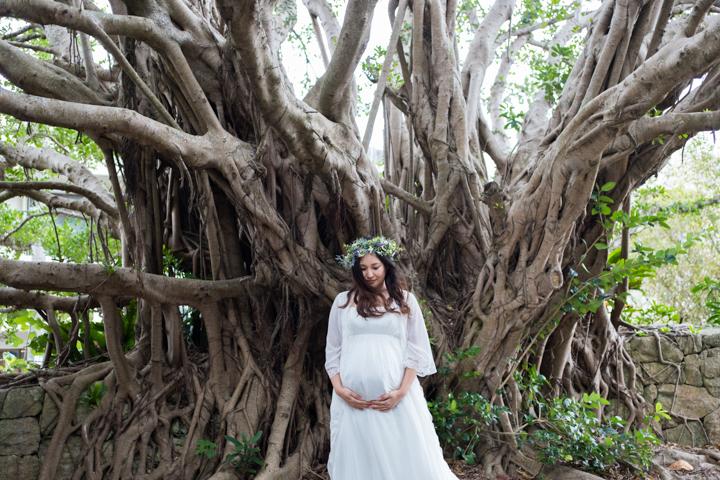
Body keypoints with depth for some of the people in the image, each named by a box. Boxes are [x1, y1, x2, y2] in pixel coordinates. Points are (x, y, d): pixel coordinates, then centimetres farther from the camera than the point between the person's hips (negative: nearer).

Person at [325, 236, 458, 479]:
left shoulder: (405, 300, 6)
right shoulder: (343, 301, 8)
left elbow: (415, 349, 3)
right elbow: (332, 350, 9)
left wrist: (402, 390, -9)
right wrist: (339, 388, -5)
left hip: (396, 395, 0)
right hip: (353, 397, 1)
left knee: (406, 456, 4)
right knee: (358, 459, 5)